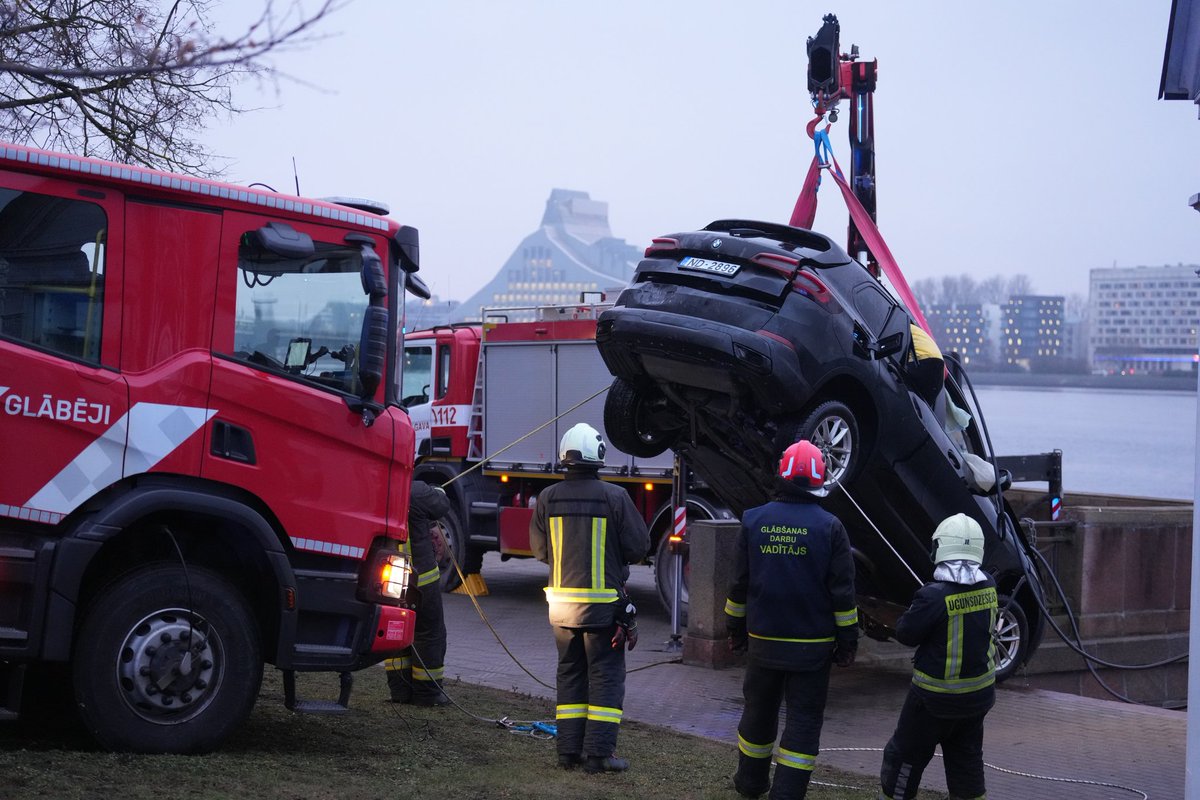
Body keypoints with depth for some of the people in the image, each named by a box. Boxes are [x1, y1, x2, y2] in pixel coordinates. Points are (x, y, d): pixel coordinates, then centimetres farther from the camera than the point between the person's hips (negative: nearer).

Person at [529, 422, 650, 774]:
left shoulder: (548, 498, -2)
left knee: (570, 673, 14)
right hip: (604, 603, -4)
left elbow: (539, 549, 6)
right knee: (606, 676, 4)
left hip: (562, 601, 4)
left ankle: (569, 749, 15)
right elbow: (638, 546, -8)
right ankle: (598, 752, 0)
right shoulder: (614, 497, -13)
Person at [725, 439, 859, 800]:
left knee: (759, 712, 18)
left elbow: (739, 584, 5)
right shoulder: (828, 527, -9)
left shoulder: (753, 521, -1)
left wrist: (736, 629, 15)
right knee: (804, 719, 3)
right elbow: (842, 592, -7)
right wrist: (847, 641, 1)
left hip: (763, 640, 3)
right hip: (812, 645, -3)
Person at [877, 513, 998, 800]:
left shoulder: (933, 596, -25)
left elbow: (906, 634, -14)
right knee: (967, 756, 19)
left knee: (906, 754, 9)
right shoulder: (988, 587, -6)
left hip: (936, 695, -6)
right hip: (978, 692, 6)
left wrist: (913, 611, 4)